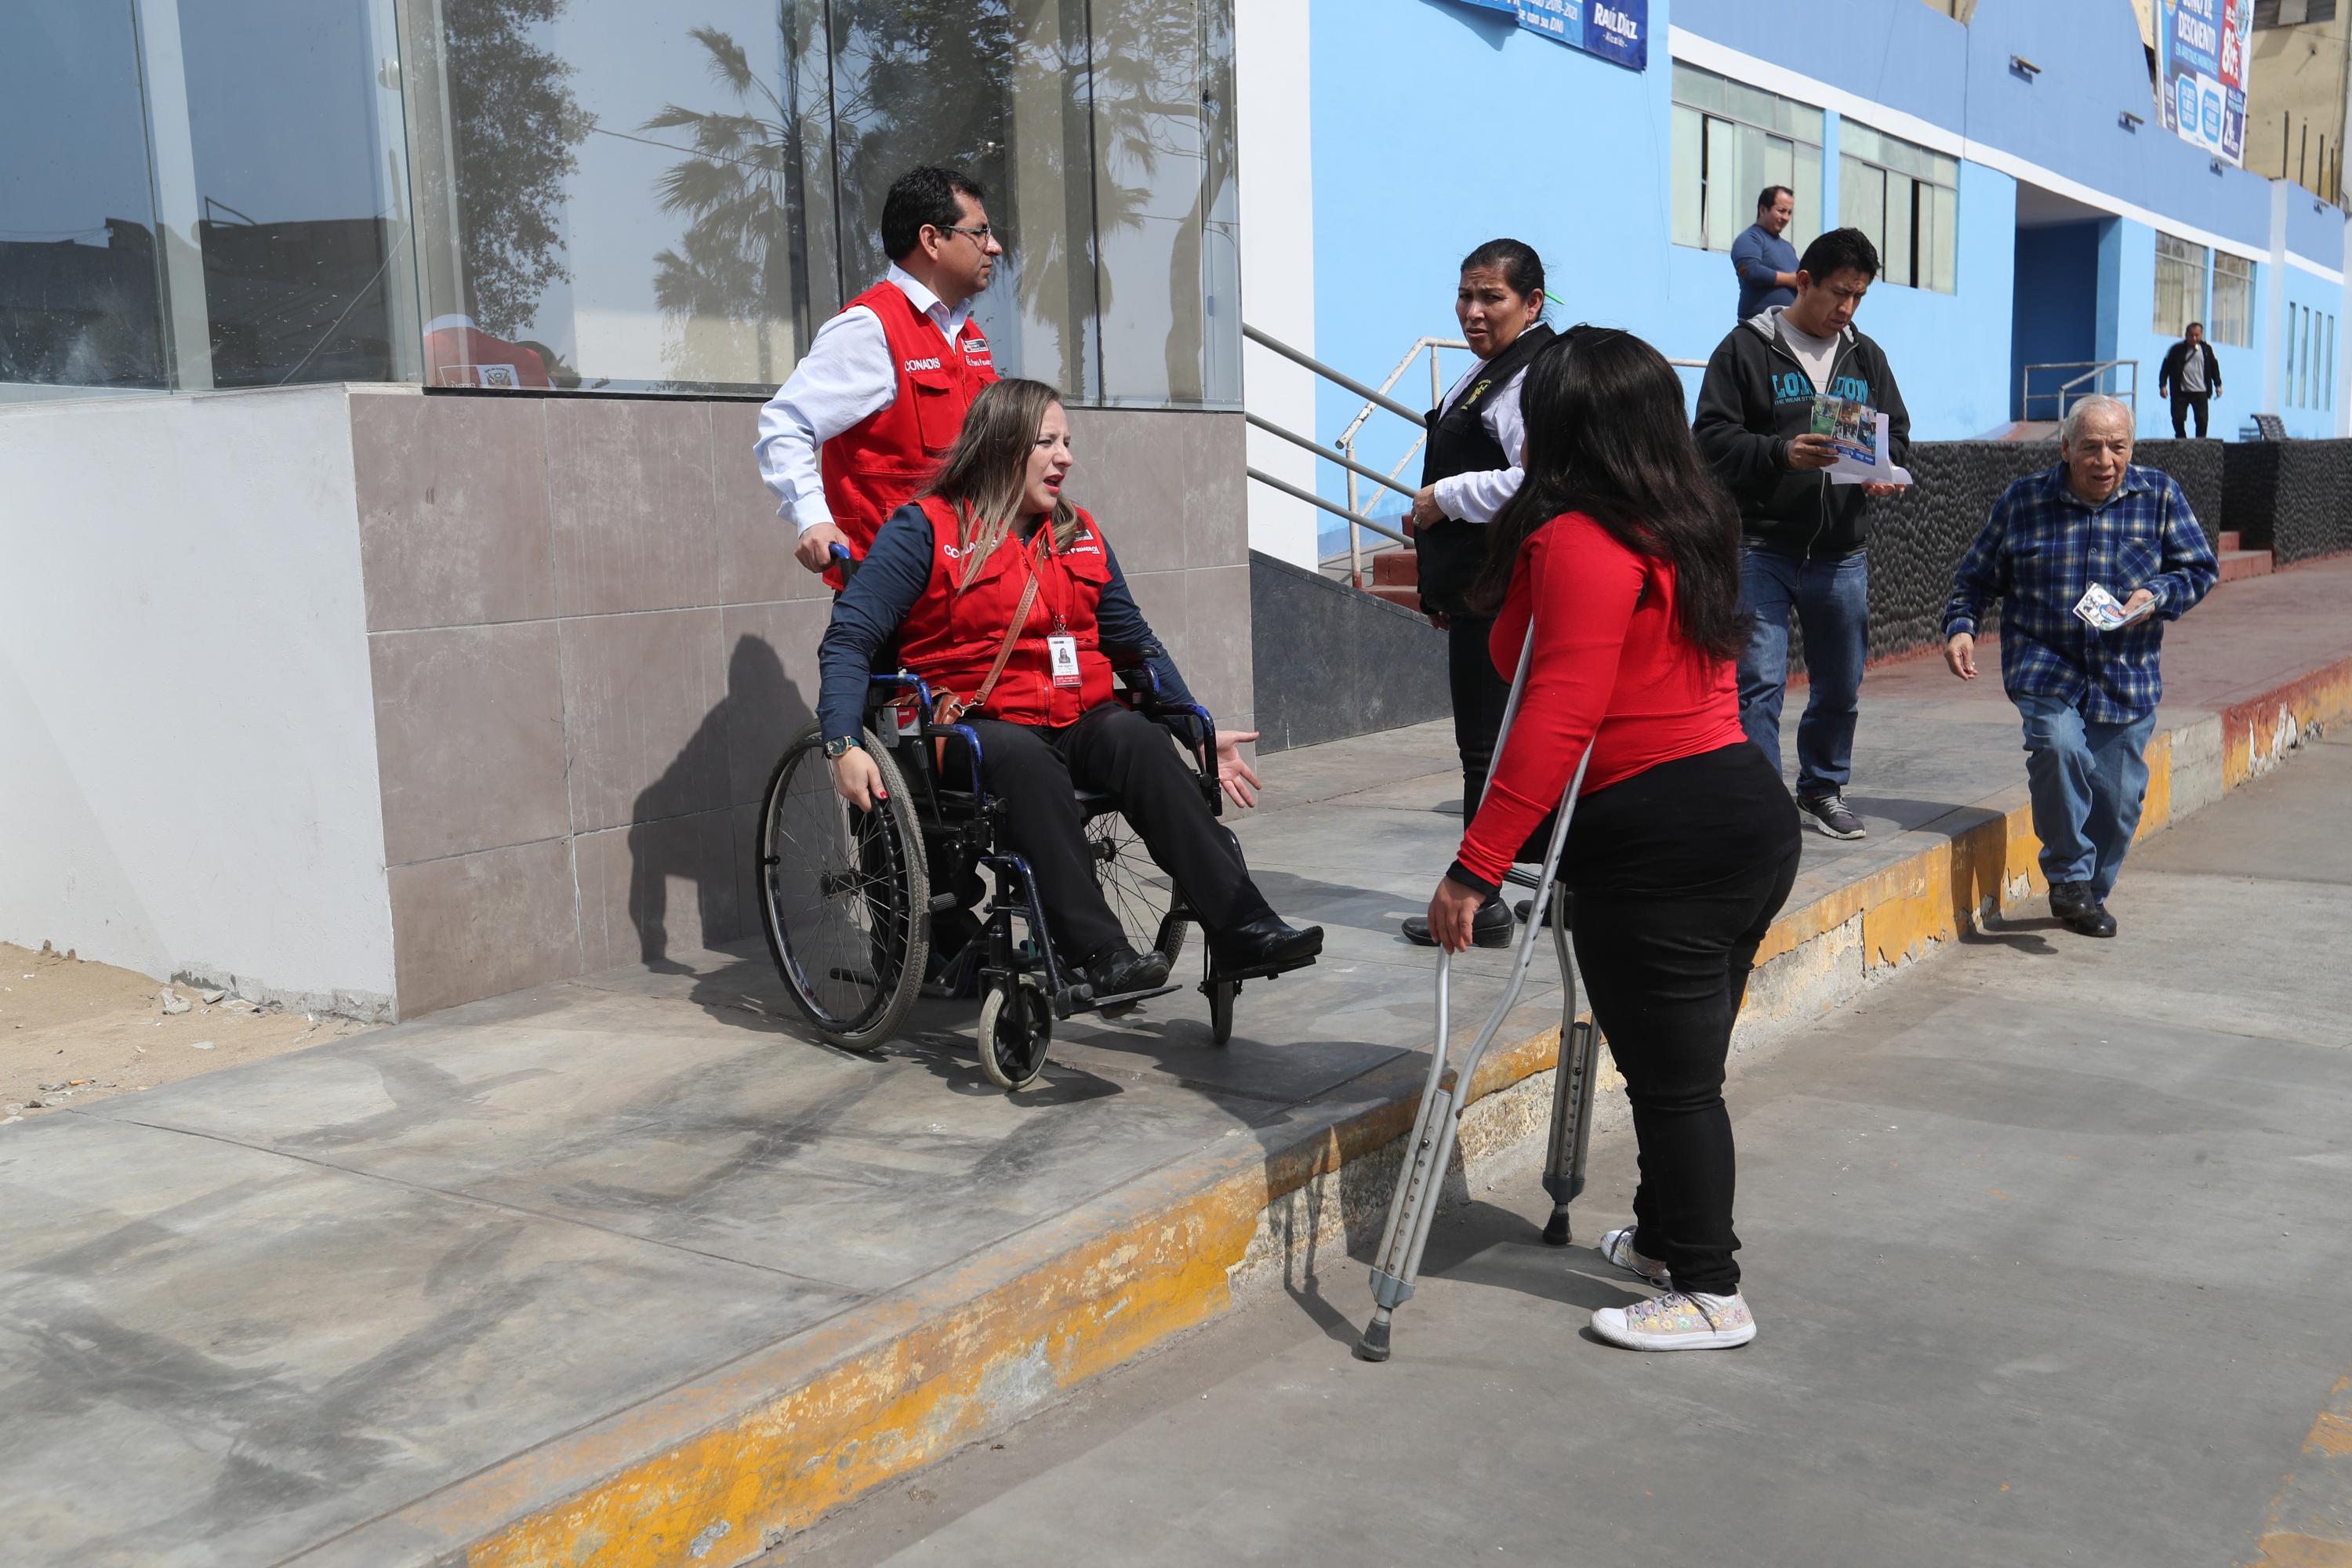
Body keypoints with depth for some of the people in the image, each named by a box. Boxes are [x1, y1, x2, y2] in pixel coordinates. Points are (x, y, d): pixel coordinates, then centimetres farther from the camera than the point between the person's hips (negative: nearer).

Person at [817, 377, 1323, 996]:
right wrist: (844, 746, -21)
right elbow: (848, 639, -5)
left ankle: (1241, 926, -37)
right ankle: (1099, 952, -42)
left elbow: (1135, 640, 24)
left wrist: (1203, 731, 16)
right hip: (978, 725, -4)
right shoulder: (925, 529, 2)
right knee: (1024, 756, -37)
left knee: (1137, 737, -28)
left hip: (1081, 721, 4)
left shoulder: (1081, 536, 19)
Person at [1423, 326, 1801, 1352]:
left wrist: (1474, 866, -21)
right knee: (1684, 1065, 21)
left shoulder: (1578, 543, -15)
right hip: (1749, 808, 9)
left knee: (1671, 1076, 2)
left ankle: (1709, 1294, 14)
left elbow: (1558, 720, -23)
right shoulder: (1690, 527, 14)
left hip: (1657, 841, -9)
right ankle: (1665, 1239, 36)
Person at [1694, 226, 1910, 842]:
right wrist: (1781, 453, -24)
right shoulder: (1746, 348, -2)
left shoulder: (1866, 357, 15)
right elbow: (1712, 438, -9)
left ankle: (1823, 789, 31)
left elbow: (1897, 433, 18)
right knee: (1759, 682, -8)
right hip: (1761, 549, -5)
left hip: (1841, 554, 5)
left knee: (1841, 684, 14)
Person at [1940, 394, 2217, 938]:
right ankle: (2068, 877, -9)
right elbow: (1976, 576, 11)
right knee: (2059, 745, -29)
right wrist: (1960, 626, -5)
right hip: (2044, 667, -2)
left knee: (2119, 796, 2)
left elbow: (2200, 569, 7)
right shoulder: (2022, 500, 3)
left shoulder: (2159, 495, 5)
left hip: (2127, 676, 2)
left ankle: (2090, 891, 30)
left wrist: (2155, 596, -12)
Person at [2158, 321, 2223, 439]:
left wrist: (2218, 385, 8)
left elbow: (2214, 367, 13)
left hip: (2201, 393, 1)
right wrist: (2162, 385, -7)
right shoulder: (2176, 350, 0)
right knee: (2178, 420, -5)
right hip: (2180, 392, -1)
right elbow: (2165, 368, 2)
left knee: (2202, 420, -6)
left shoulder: (2207, 349, 5)